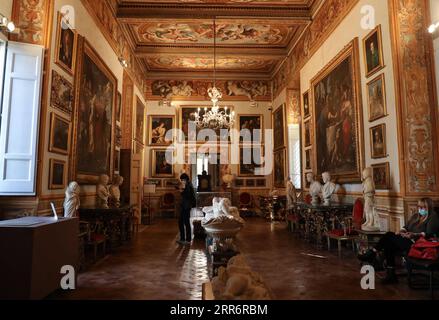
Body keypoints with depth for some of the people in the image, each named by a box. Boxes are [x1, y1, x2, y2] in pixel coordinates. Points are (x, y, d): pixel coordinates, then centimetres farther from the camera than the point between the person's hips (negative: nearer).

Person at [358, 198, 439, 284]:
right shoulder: (416, 216, 24)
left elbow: (429, 234, -13)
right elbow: (406, 227, 21)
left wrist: (414, 234, -28)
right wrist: (402, 231, -2)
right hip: (407, 240, 8)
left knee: (389, 236, -25)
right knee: (388, 246, -22)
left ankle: (372, 253, -16)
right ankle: (391, 275, -21)